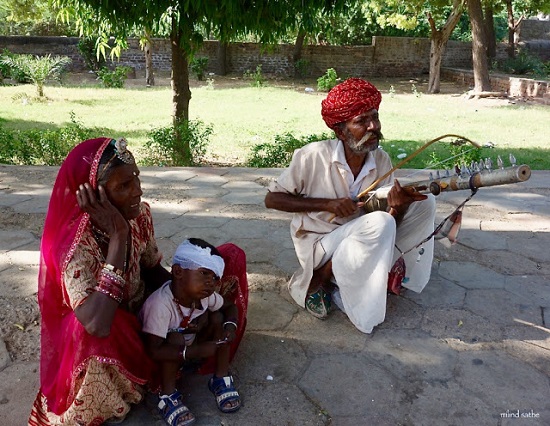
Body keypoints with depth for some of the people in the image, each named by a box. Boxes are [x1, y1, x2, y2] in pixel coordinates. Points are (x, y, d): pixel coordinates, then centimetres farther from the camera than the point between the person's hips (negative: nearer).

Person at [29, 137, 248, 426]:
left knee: (231, 257, 1)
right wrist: (118, 235, -43)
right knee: (94, 334, -43)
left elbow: (154, 271, 0)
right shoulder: (75, 241, -34)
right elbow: (96, 326, -47)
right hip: (111, 335, -5)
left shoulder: (139, 213, -15)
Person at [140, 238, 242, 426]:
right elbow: (154, 350, -38)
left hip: (191, 341, 6)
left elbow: (230, 306, 0)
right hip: (166, 354, -6)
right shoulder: (160, 304, -38)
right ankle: (168, 396, -15)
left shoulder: (205, 295, -19)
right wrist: (196, 351, -41)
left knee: (218, 318, -13)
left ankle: (221, 379, -1)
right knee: (176, 339, -35)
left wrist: (230, 326, -22)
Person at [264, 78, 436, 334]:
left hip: (362, 243, 6)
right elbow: (271, 199, -14)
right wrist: (327, 204, -24)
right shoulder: (313, 156, -20)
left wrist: (399, 207, -30)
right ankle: (318, 282, -12)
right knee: (379, 224, -33)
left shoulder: (381, 161, -6)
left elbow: (390, 223, -5)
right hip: (318, 244, -5)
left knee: (424, 203, -5)